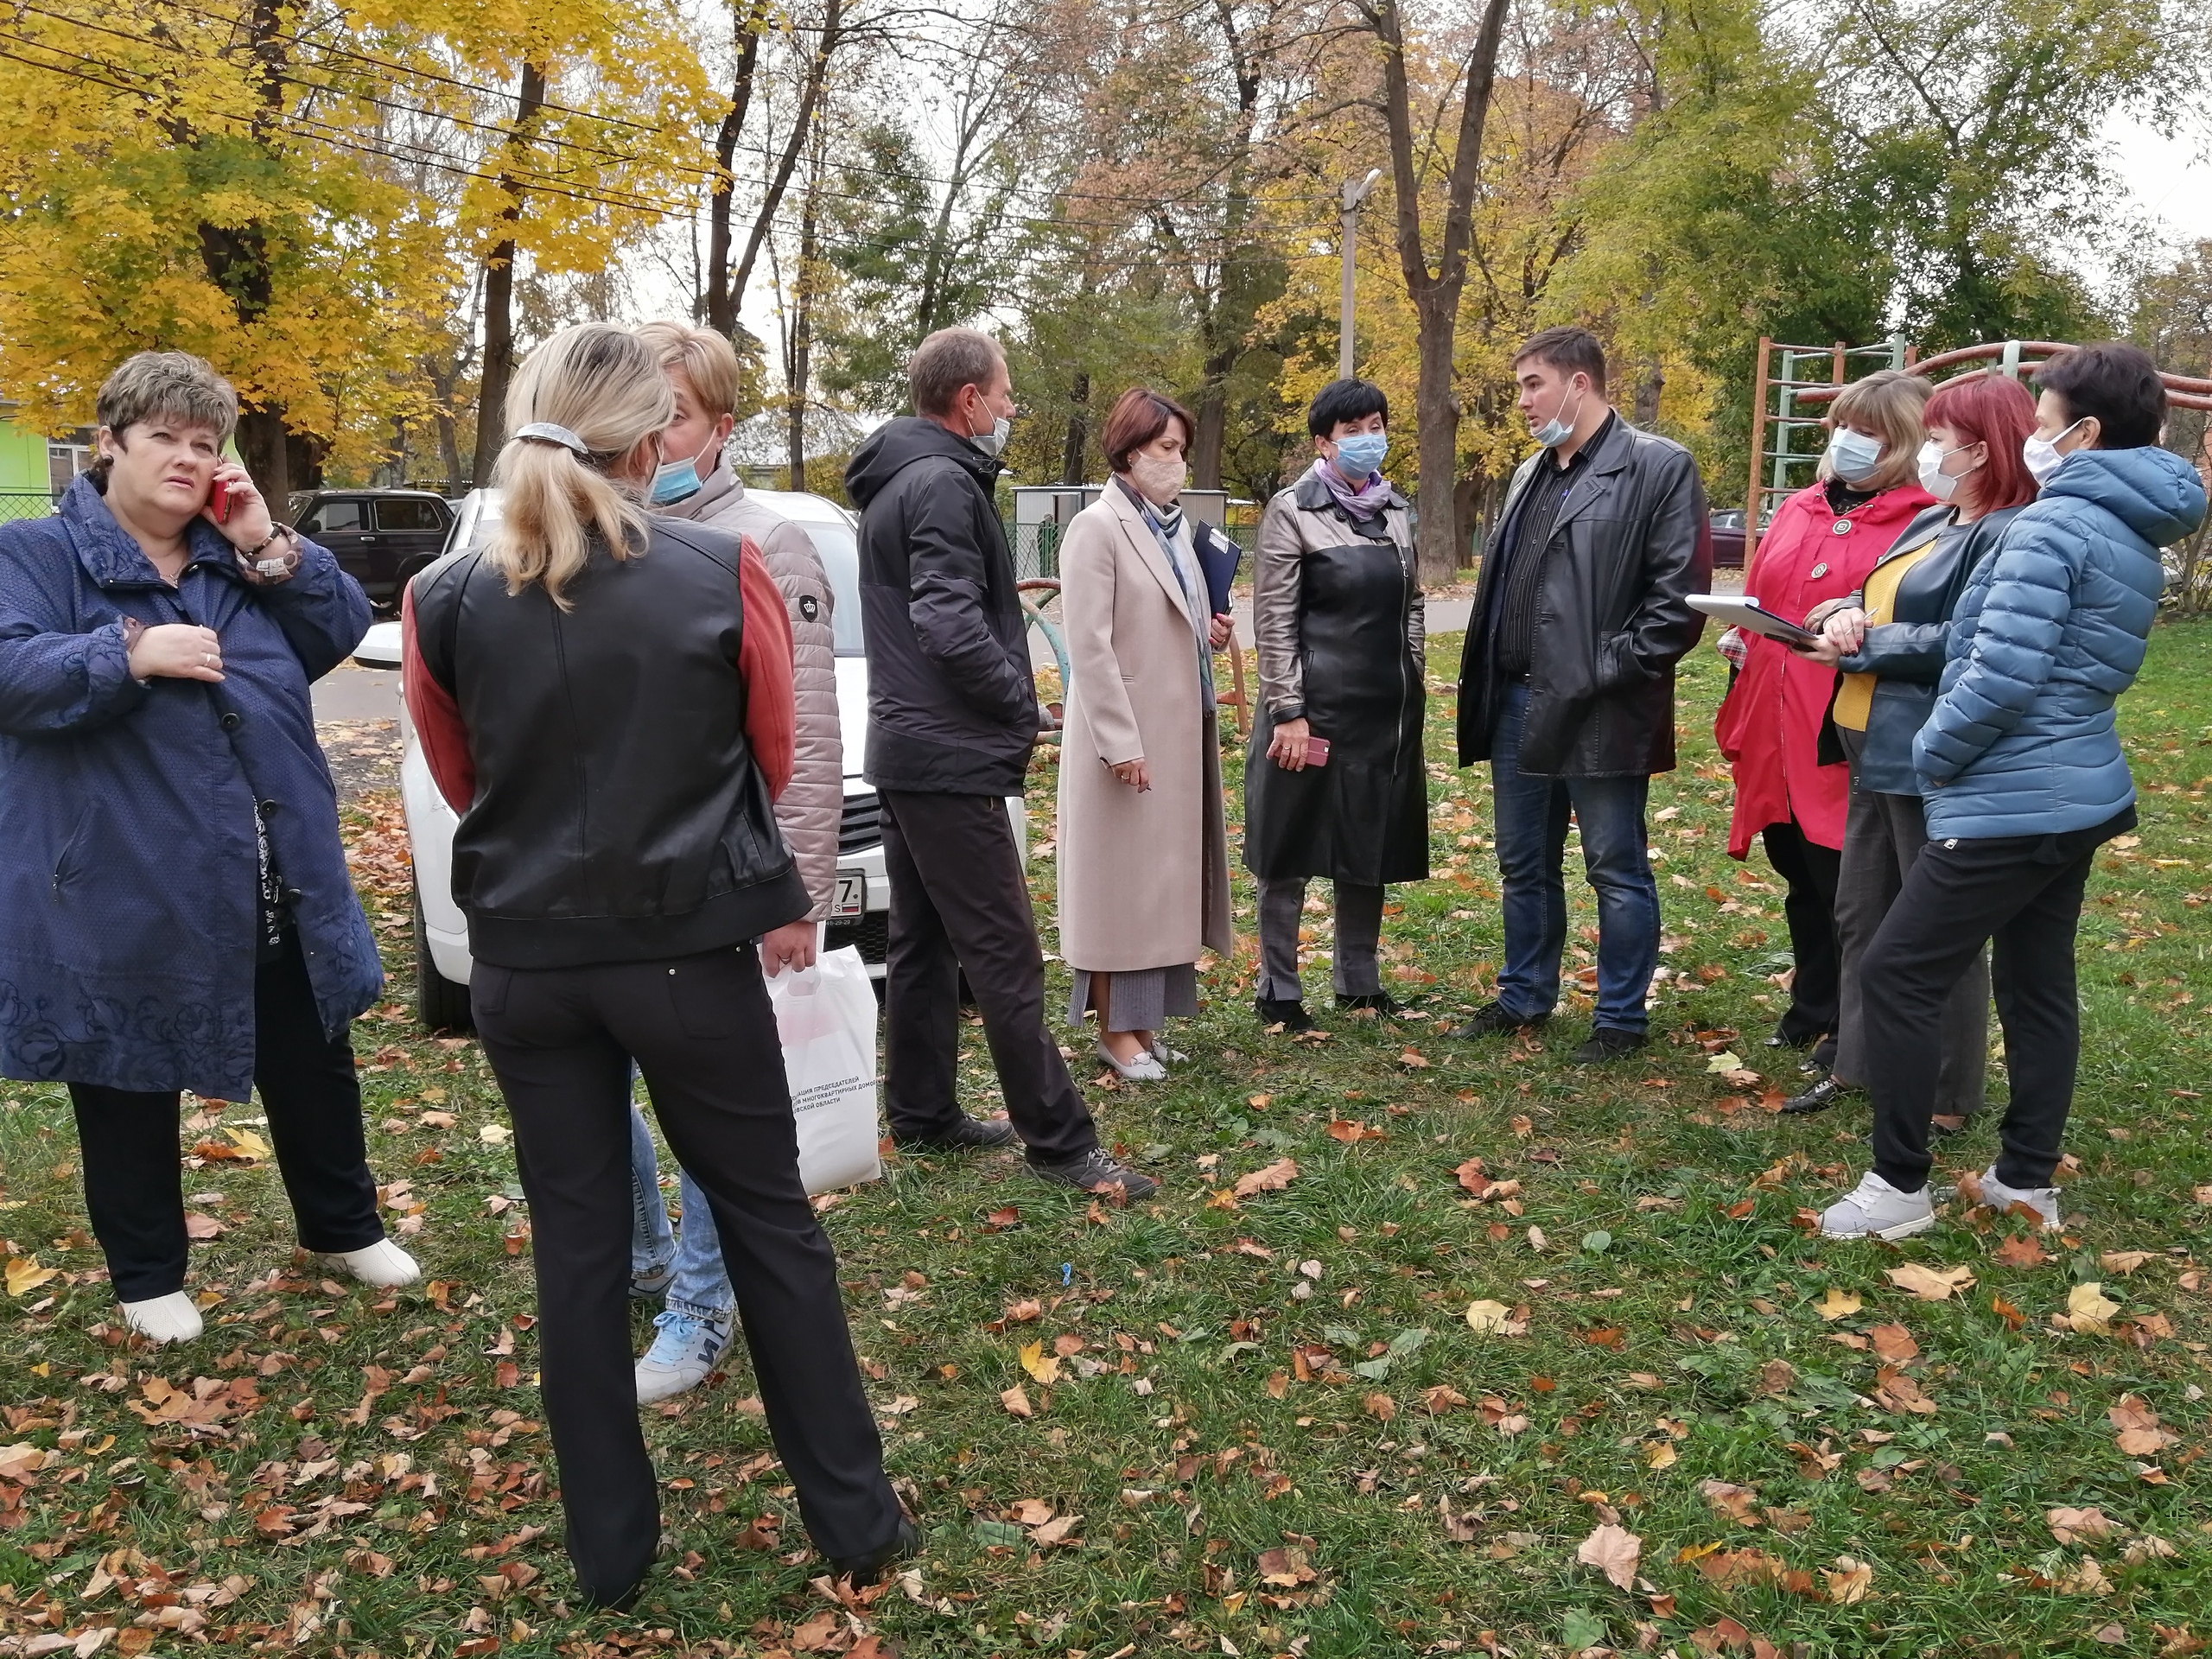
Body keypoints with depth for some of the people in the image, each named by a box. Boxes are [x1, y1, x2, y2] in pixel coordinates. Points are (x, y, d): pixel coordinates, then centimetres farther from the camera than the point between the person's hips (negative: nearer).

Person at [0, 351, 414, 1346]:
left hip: (277, 883, 4)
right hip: (122, 891, -4)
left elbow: (342, 633, 4)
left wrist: (269, 544, -8)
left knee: (312, 1063, 17)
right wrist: (131, 652, -31)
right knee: (128, 1088, 11)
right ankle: (148, 1277, 30)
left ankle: (344, 1227, 36)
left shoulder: (240, 550, 11)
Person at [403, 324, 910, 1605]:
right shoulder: (722, 573, -10)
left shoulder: (448, 602, -4)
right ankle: (856, 1521, 24)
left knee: (578, 1245, 14)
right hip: (689, 949, -2)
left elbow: (462, 782, 11)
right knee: (771, 1222, 12)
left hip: (525, 961, 2)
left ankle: (610, 1548, 27)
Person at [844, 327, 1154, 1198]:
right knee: (1004, 955, -6)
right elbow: (951, 628, -25)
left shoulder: (897, 481, 16)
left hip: (905, 749, 11)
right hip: (951, 760, -11)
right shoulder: (944, 483, -16)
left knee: (923, 944, 15)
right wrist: (1023, 704, -11)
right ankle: (1058, 1140, 0)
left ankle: (922, 1116, 25)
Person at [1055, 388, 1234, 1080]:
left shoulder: (1179, 526, 12)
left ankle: (1142, 1015, 22)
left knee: (1164, 873, 11)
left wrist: (1210, 632, 2)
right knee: (1120, 875, 0)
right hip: (1126, 734, -8)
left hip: (1178, 729, 8)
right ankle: (1116, 1028, 10)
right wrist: (1121, 742, -20)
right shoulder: (1097, 528, -12)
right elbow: (1089, 645, -17)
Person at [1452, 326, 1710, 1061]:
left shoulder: (1659, 467, -8)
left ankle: (1621, 1017, 17)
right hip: (1518, 703, 8)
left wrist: (1612, 670, -16)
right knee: (1524, 864, 17)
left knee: (1617, 871, 4)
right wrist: (1488, 684, 8)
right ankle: (1524, 997, 32)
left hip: (1599, 711, -7)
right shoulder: (1530, 474, 17)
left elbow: (1681, 591, -13)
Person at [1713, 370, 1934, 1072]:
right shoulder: (1797, 511, 15)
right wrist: (1740, 638, 8)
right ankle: (1812, 1008, 34)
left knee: (1847, 890, 1)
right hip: (1776, 733, 7)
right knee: (1801, 882, 18)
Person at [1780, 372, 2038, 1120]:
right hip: (1877, 750, 10)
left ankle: (1948, 1100, 15)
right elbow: (1884, 601, 16)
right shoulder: (1931, 522, 14)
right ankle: (1855, 1065, 31)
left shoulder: (2010, 534, -16)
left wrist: (1862, 647, -13)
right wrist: (1848, 612, -8)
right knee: (1860, 916, 17)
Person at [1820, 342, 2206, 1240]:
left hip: (2014, 802, -10)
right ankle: (2027, 1179, 24)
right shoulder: (2136, 536, 15)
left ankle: (1900, 1184, 3)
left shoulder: (2052, 526, -15)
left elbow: (2002, 675, -23)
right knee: (2038, 985, 15)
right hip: (2078, 792, 10)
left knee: (1899, 972, -4)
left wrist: (1932, 753, -7)